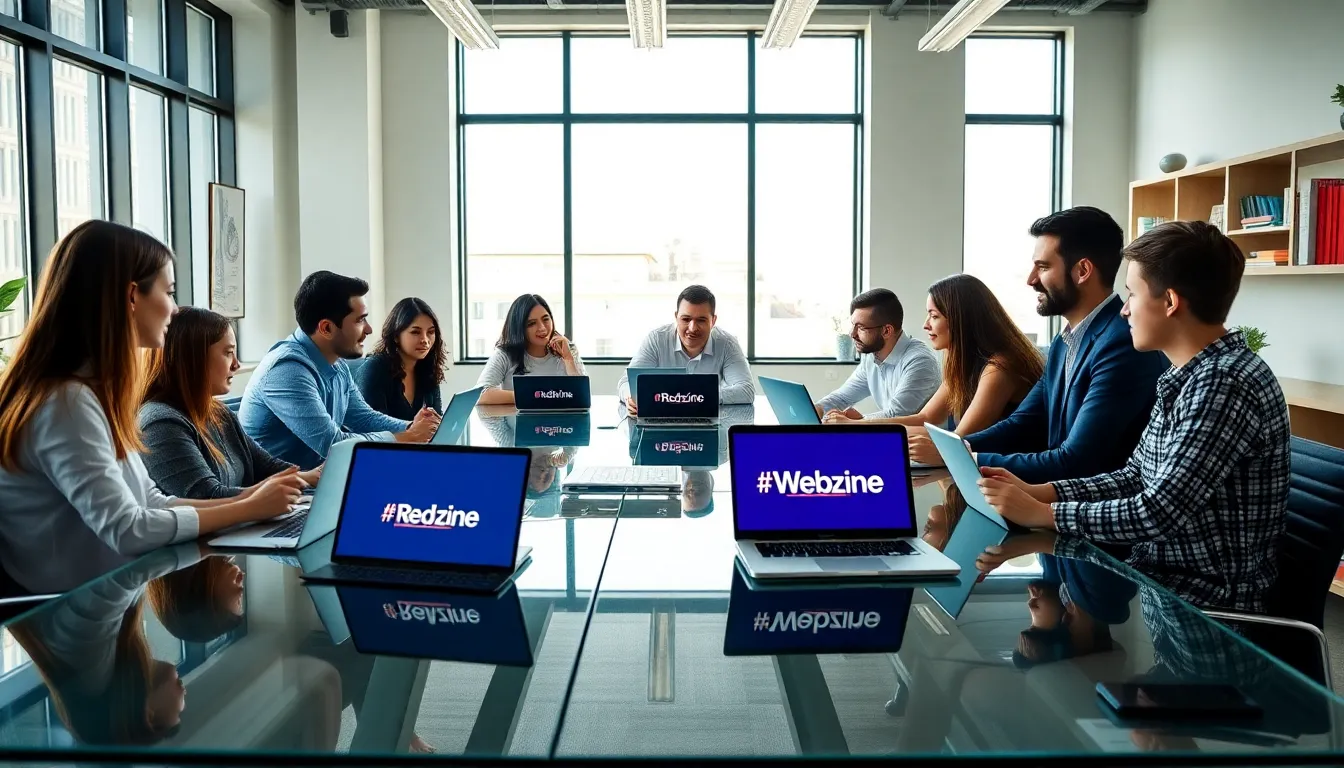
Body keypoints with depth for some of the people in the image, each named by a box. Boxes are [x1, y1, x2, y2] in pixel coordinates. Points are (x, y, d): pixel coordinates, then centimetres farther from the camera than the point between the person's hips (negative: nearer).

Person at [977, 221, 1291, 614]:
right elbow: (1135, 477, 11)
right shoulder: (1187, 376, 8)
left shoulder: (1226, 385, -23)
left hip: (1209, 601, -8)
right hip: (1161, 575, 8)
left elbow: (1159, 513, -26)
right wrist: (1040, 491, -1)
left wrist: (1042, 514, -18)